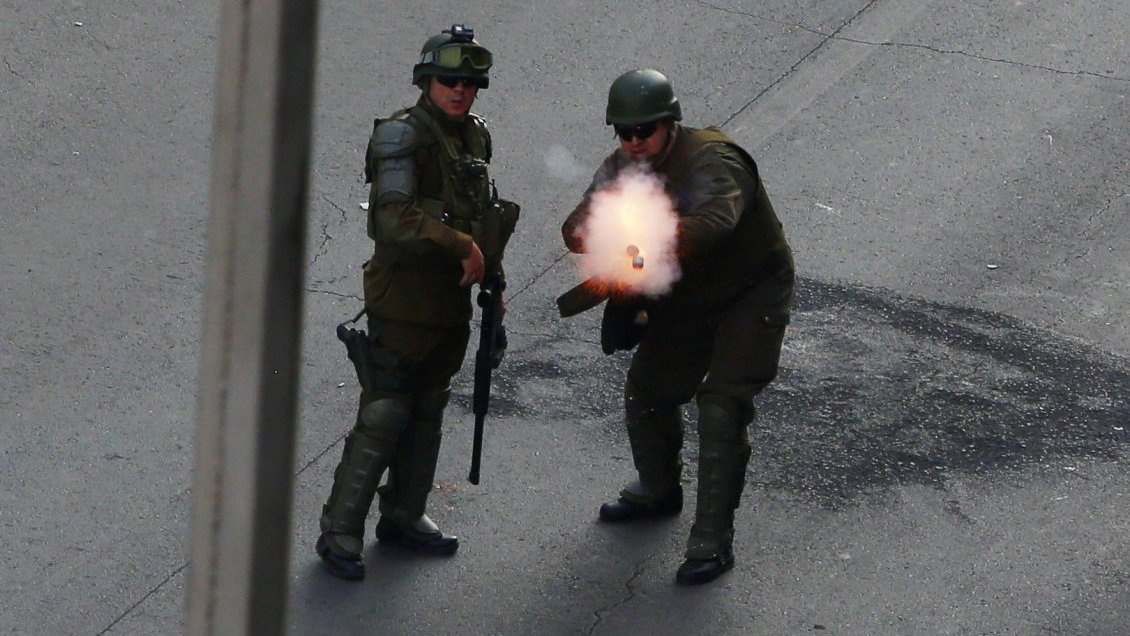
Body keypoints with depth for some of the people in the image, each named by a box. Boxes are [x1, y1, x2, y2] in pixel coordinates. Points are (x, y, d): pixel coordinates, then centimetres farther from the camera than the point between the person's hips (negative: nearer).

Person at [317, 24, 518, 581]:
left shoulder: (474, 137, 9)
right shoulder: (403, 137, -16)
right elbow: (396, 218, -27)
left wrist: (492, 278, 19)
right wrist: (463, 247, -27)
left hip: (451, 303, 8)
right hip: (403, 301, -8)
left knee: (427, 415, 17)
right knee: (382, 418, -7)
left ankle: (404, 517, 30)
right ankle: (340, 532, -1)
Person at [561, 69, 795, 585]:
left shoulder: (711, 161, -30)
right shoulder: (622, 167, -6)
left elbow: (716, 219, -50)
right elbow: (577, 227, -11)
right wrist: (588, 233, -37)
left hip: (752, 295, -8)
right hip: (685, 299, 8)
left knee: (722, 408, -17)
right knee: (647, 389, 15)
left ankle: (712, 542, -12)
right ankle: (658, 491, 42)